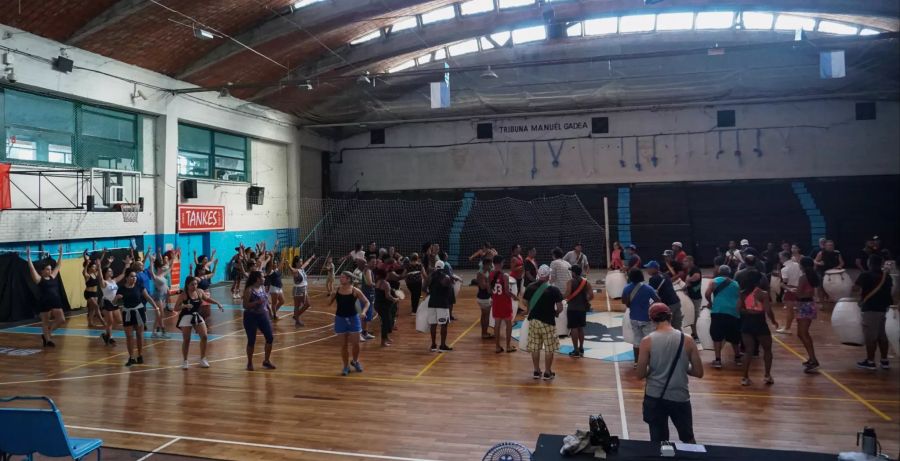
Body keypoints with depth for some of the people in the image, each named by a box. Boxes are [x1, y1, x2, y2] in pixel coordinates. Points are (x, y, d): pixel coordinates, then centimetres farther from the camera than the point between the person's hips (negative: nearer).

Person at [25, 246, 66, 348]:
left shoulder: (52, 277, 11)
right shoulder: (39, 279, -4)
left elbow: (58, 265, 18)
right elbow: (32, 268, -12)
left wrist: (60, 254, 22)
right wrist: (28, 256, -18)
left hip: (55, 301, 6)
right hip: (44, 303, -5)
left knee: (61, 320, -2)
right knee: (45, 322, 5)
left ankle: (47, 333, 18)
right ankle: (48, 340, 15)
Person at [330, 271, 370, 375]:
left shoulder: (355, 291, -9)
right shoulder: (336, 290, -2)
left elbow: (367, 302, -4)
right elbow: (329, 303, 2)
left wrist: (363, 312, -21)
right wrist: (331, 293, -14)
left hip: (353, 318, -2)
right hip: (340, 319, 2)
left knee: (355, 343, 2)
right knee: (344, 345, 7)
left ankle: (355, 361, 30)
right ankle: (346, 366, 21)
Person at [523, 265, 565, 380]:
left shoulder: (530, 287, -2)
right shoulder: (554, 289, -13)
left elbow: (524, 302, 9)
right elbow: (560, 307, -12)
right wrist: (556, 313, 9)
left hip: (533, 321, 4)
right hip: (548, 322, -4)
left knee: (535, 348, 14)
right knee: (549, 349, 9)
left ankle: (536, 371, 21)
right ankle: (547, 373, 14)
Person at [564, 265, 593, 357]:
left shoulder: (570, 282, -12)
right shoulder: (586, 282, 2)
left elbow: (567, 295, -23)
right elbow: (591, 296, -4)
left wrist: (566, 299, -1)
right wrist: (585, 300, 12)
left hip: (572, 308, -5)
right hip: (583, 308, 5)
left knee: (574, 328, 0)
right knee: (581, 328, 18)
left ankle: (576, 350, 2)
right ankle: (581, 348, 26)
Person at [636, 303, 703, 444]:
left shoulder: (647, 341, -11)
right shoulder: (687, 340, -6)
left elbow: (640, 375, -8)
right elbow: (699, 373, -1)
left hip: (654, 398, -1)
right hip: (680, 397, 1)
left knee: (657, 442, 11)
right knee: (688, 440, 22)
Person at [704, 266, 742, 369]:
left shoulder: (715, 281, 8)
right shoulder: (736, 284, 20)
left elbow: (707, 294, -5)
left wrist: (710, 303, 11)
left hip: (718, 311, -4)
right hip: (734, 312, 4)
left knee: (717, 336, 0)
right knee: (734, 337, 18)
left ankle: (718, 360, -4)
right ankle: (737, 358, 30)